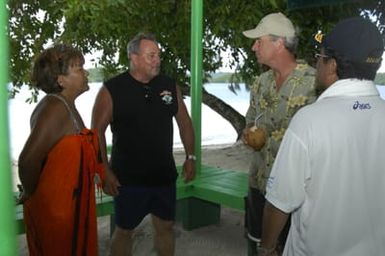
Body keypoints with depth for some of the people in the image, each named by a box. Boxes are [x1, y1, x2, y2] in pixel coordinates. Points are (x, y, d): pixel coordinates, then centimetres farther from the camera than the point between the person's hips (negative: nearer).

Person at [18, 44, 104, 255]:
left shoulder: (65, 105, 7)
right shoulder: (56, 109, -24)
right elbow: (28, 160, -30)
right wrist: (30, 194, -13)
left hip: (69, 204, 9)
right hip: (56, 208, -9)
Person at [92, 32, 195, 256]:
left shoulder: (170, 85, 2)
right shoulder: (112, 90, -10)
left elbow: (184, 122, 10)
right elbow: (97, 132, -8)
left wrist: (190, 157, 4)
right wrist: (105, 171, -12)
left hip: (165, 175, 4)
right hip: (128, 178, -3)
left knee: (166, 226, 16)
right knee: (124, 230, 12)